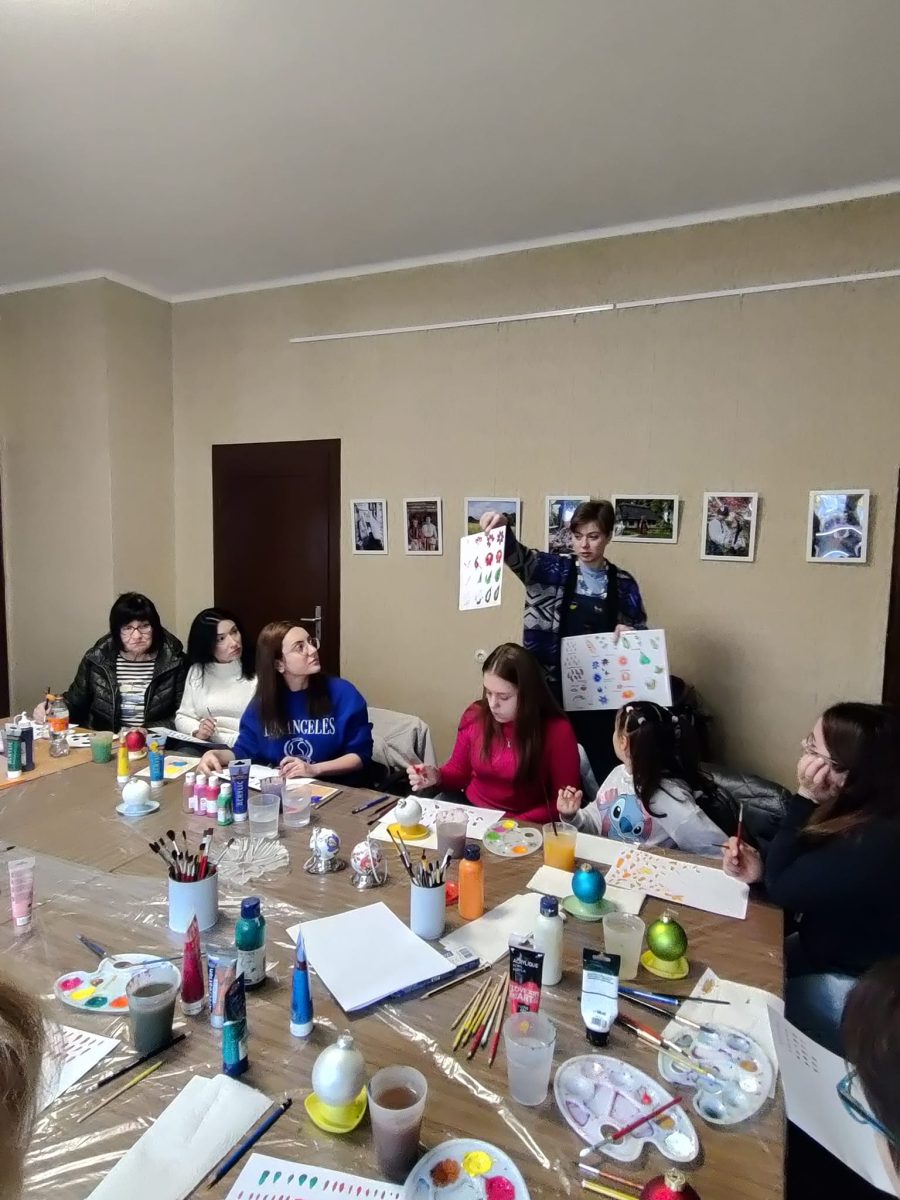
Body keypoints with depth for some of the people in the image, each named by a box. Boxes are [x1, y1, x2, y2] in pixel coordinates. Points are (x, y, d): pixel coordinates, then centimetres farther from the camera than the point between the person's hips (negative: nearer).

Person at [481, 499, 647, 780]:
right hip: (553, 684, 0)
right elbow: (517, 556, -19)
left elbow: (641, 632, 11)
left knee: (601, 762, 10)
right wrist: (502, 529, -39)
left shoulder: (623, 583, 2)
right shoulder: (553, 569, -2)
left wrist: (629, 633, -12)